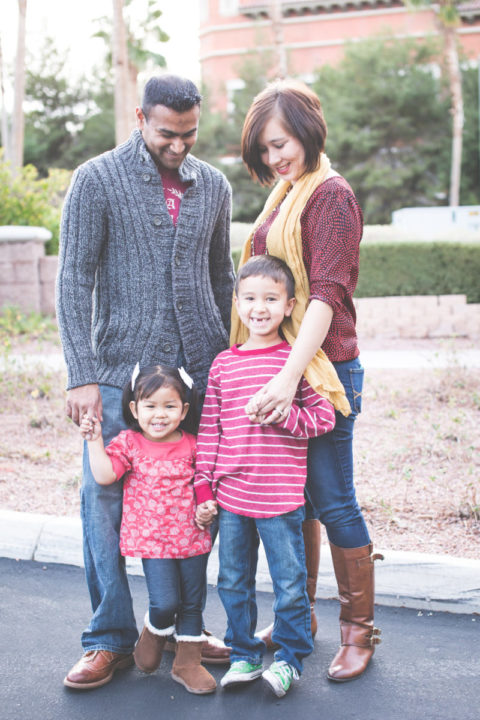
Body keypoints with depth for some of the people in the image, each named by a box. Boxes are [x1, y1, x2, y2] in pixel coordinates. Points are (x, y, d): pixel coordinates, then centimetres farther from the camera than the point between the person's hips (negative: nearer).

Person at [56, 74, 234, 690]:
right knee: (105, 498, -2)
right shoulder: (96, 181, -2)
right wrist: (82, 376, -12)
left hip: (201, 368, 4)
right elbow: (74, 281, -5)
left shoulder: (213, 186, 11)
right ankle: (111, 640, 12)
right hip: (121, 368, -3)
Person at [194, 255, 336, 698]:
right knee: (233, 582, 14)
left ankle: (290, 658, 24)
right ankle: (244, 654, 31)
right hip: (230, 496, 4)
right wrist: (203, 488, 6)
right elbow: (209, 429, 8)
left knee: (289, 584, 5)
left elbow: (324, 417, -4)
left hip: (281, 499, -4)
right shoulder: (224, 364, 6)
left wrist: (283, 414, -20)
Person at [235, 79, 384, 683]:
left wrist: (290, 375, -27)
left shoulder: (331, 195, -10)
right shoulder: (283, 197, 15)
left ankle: (359, 630, 15)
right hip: (278, 367, 8)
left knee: (332, 501, -1)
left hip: (322, 369, -8)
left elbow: (326, 294, -19)